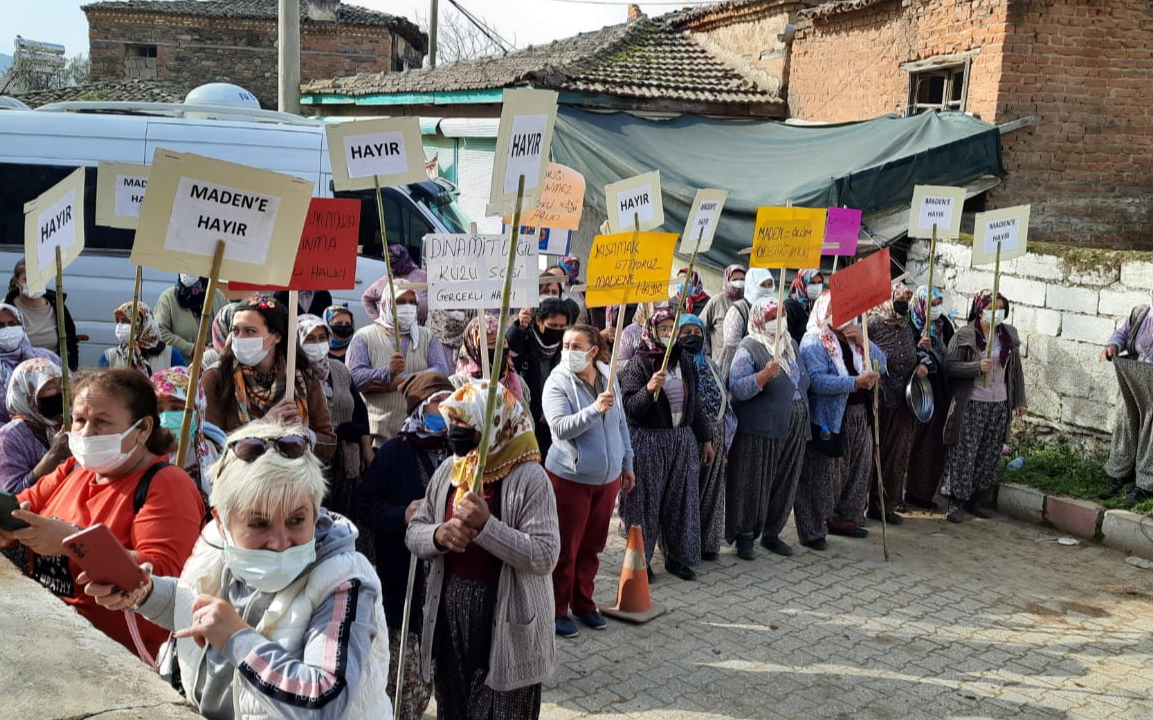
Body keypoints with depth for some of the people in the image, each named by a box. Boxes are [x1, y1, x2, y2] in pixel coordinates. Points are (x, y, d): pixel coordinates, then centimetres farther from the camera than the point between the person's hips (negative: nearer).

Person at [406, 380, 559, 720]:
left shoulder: (529, 477, -16)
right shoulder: (447, 471, 4)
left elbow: (545, 557, -22)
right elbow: (413, 533, 6)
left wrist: (486, 526, -30)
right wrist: (439, 535, -16)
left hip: (505, 625, -6)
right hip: (449, 615, 6)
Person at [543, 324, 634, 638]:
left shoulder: (609, 378, 1)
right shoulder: (557, 383, -14)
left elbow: (621, 424, 12)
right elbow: (560, 427, -27)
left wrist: (626, 463, 15)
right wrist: (595, 409, -38)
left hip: (608, 477, 5)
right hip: (570, 479, -5)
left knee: (592, 547, 15)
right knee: (566, 549, 5)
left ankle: (583, 603, 31)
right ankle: (557, 610, 19)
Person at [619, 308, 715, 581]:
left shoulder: (685, 361, 9)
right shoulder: (639, 364, -8)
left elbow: (695, 404, 16)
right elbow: (628, 408, -14)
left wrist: (705, 439, 17)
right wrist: (649, 389, -30)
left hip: (683, 440, 5)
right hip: (648, 442, -5)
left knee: (681, 500, 10)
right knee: (646, 500, 1)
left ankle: (676, 556, 23)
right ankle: (640, 559, 14)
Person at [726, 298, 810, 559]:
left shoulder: (791, 344, 15)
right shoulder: (749, 348, -8)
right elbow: (736, 388, -18)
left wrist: (804, 421, 24)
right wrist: (765, 375, -31)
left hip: (794, 430, 7)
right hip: (761, 430, -7)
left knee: (784, 484, 11)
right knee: (753, 484, -1)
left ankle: (771, 533, 24)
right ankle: (744, 536, 11)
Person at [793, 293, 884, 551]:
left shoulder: (854, 337, 15)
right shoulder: (814, 342, -11)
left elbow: (881, 363, 8)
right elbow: (816, 380, -24)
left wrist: (863, 342, -8)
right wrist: (856, 382, -31)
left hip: (859, 416, 8)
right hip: (828, 419, -8)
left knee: (857, 471, 16)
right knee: (821, 477, -3)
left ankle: (844, 520, 32)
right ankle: (812, 531, 6)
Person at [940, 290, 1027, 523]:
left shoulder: (1009, 334, 8)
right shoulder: (964, 335, -8)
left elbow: (1016, 369, 14)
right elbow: (950, 366, -10)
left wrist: (1019, 400, 14)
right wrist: (977, 366, -23)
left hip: (999, 405, 5)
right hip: (971, 405, -5)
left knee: (989, 456, 9)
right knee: (964, 454, -3)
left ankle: (978, 500, 21)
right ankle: (956, 503, 3)